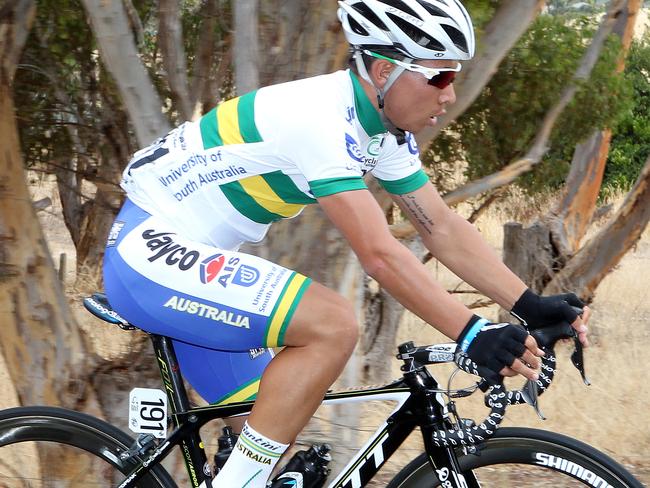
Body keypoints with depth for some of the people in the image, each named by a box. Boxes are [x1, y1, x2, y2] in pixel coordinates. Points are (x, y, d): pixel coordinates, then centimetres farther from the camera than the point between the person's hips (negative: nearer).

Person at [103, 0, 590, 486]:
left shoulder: (386, 130, 3)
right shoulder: (318, 118, -26)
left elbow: (443, 228, 2)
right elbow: (379, 254, -31)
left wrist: (530, 306, -7)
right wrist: (472, 334, -35)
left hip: (191, 257, 10)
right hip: (150, 251, -10)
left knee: (271, 429, 10)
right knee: (332, 323, -25)